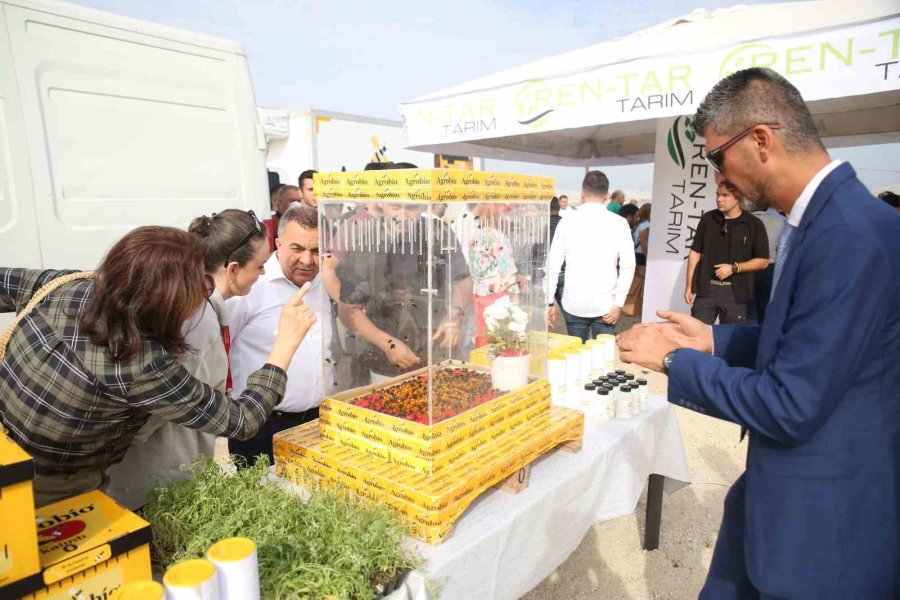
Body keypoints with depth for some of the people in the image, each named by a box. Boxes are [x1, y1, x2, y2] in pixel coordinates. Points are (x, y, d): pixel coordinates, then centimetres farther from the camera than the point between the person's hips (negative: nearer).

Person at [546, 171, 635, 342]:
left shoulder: (567, 221, -3)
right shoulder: (619, 223, -3)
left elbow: (553, 264, -3)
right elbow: (628, 266, -7)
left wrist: (549, 302, 3)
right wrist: (619, 303, -2)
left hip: (574, 304, 1)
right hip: (606, 305, 0)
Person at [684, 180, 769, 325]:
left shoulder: (754, 225, -1)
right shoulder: (707, 219, 5)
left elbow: (763, 261, 1)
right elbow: (695, 252, 7)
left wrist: (734, 268, -13)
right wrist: (689, 286, 2)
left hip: (735, 292, -1)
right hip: (706, 289, 1)